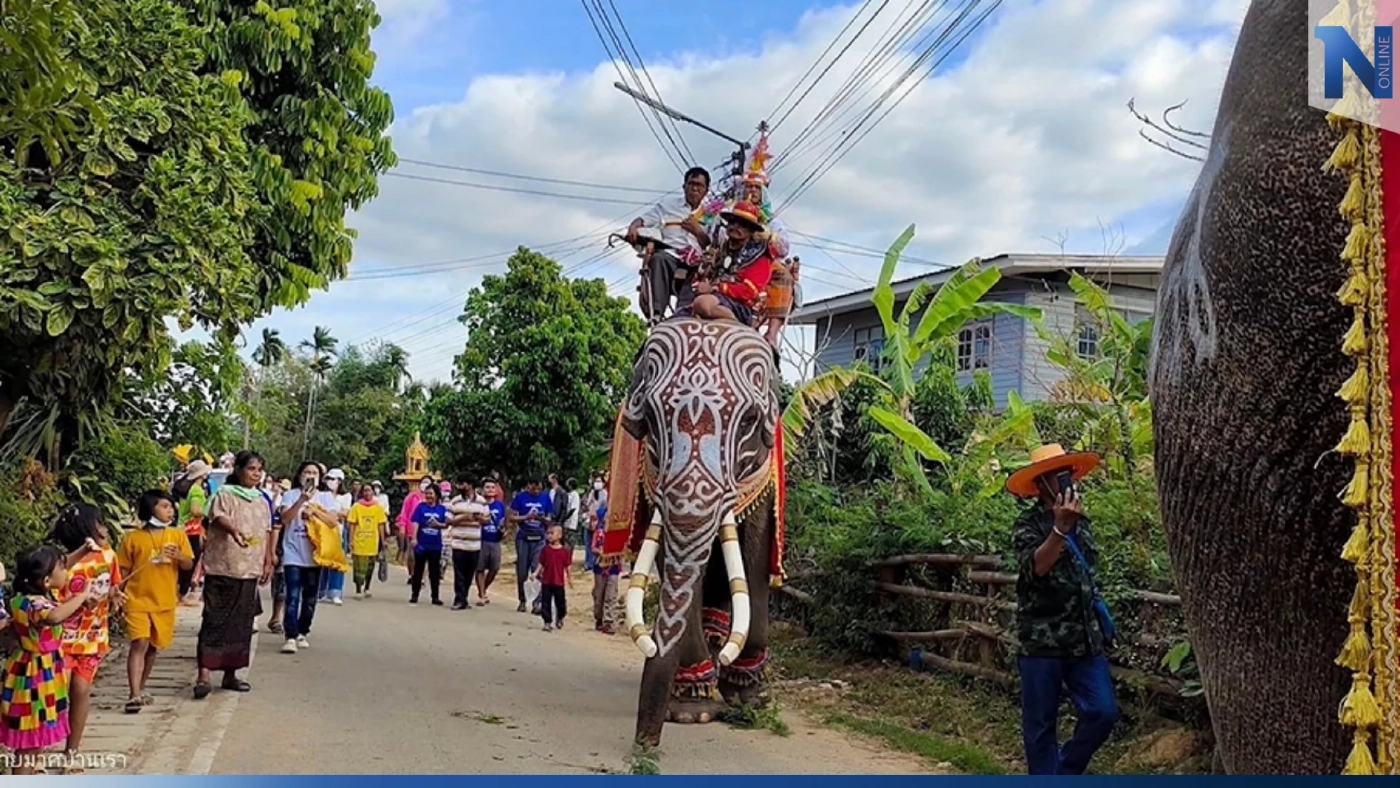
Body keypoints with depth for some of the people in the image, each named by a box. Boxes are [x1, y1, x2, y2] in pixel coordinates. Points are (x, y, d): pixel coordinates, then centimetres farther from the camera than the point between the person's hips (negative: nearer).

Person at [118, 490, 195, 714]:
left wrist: (178, 556, -17)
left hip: (165, 602, 3)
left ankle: (140, 689, 29)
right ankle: (134, 696, -16)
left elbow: (189, 564, 4)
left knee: (154, 647, 12)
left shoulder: (177, 535, 3)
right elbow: (123, 572, 1)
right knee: (139, 644, -14)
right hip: (138, 601, -3)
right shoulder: (133, 538, -3)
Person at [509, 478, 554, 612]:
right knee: (522, 572, 6)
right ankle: (522, 601, 19)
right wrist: (526, 517, -16)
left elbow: (550, 519, 8)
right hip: (523, 539, 0)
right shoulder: (520, 497, -1)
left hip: (539, 539, 0)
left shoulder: (545, 498, 4)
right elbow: (510, 517, -1)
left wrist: (541, 518, -14)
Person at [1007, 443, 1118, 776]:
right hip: (1042, 640, -6)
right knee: (1040, 724, 3)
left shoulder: (1080, 520, 12)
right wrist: (1060, 527, -34)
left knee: (1103, 712, 1)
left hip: (1084, 638, 6)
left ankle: (1064, 772, 22)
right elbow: (1035, 567, -26)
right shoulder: (1027, 525, -8)